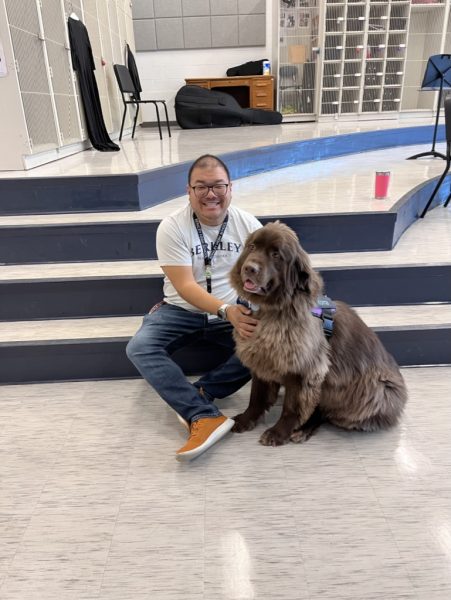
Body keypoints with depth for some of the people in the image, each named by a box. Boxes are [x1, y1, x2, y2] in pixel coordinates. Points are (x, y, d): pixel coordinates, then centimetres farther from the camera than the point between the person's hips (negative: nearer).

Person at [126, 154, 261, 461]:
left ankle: (199, 393, -21)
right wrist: (226, 311, -35)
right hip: (182, 310, -1)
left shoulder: (248, 224, -6)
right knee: (139, 347, -26)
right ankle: (205, 417, -34)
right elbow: (185, 286, -20)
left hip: (236, 311, 1)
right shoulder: (171, 227, -14)